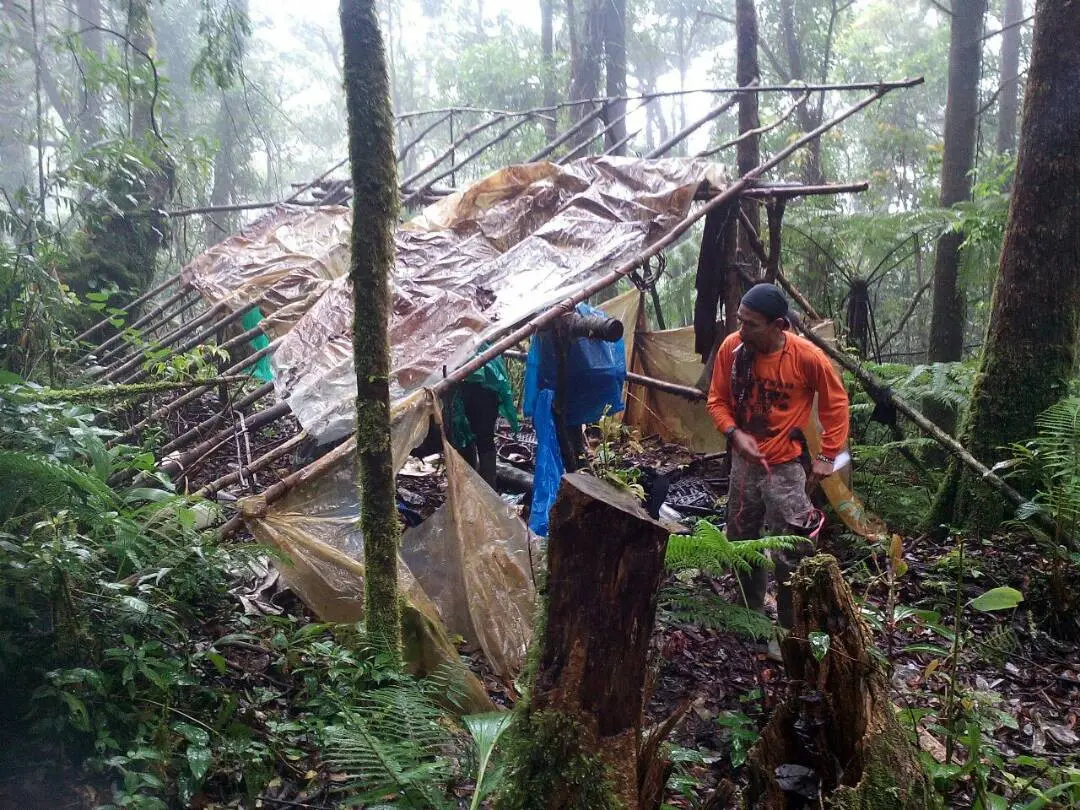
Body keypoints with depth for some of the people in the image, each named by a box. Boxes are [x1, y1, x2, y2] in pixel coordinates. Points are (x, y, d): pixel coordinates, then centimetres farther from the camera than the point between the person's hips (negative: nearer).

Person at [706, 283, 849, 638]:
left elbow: (835, 403, -3)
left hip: (786, 467, -4)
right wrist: (734, 433, -16)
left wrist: (828, 454, -3)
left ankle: (790, 630, 15)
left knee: (790, 554, -2)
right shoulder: (731, 347, -11)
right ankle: (751, 613, 38)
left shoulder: (806, 356, -19)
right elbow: (717, 400, 1)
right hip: (743, 462, 4)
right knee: (740, 543, 17)